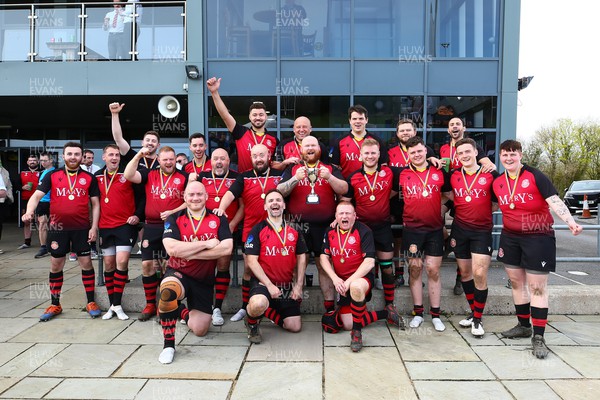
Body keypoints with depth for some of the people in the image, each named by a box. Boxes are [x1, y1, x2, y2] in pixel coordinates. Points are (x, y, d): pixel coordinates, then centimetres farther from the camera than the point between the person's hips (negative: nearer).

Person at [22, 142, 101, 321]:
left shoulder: (89, 178, 1)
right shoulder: (52, 176, 2)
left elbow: (95, 204, 2)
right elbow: (37, 195, -6)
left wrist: (94, 227, -5)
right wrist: (29, 212, -26)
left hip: (82, 228, -1)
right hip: (57, 228, 1)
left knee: (86, 263, 3)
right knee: (56, 265, 9)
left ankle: (91, 302, 16)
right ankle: (55, 305, 23)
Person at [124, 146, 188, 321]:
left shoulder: (184, 177, 1)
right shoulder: (149, 174, 9)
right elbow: (128, 175, -4)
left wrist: (173, 212, -13)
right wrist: (139, 156, -8)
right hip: (151, 227, 3)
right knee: (147, 264, 3)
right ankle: (150, 305, 16)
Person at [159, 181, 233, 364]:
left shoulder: (218, 219, -2)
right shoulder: (174, 219, -4)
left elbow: (226, 248, -17)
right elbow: (172, 249, -21)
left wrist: (189, 253, -18)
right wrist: (206, 244, -20)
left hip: (204, 280, 2)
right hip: (178, 273, -2)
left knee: (200, 330, 2)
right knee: (168, 291, -38)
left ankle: (188, 313, 41)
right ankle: (169, 344, -17)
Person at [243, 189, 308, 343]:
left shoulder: (294, 231, 8)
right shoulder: (257, 230, -6)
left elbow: (301, 258, 10)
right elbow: (252, 261, -11)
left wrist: (298, 286, 1)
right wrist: (269, 285, -17)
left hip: (287, 285, 5)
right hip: (263, 282, -5)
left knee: (295, 327, 1)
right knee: (258, 304, -37)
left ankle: (268, 312, 28)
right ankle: (252, 323, 0)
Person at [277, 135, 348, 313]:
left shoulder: (331, 169, 9)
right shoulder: (292, 169, 9)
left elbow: (344, 189, -3)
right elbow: (279, 191, -2)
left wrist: (329, 177, -21)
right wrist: (295, 179, -18)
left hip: (324, 225, 0)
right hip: (298, 225, 0)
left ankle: (330, 307, 9)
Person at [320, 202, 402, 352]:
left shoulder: (363, 231, -12)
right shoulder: (330, 232, 4)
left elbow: (369, 262, -18)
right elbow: (324, 258, 2)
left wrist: (349, 281, -24)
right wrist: (335, 279, -13)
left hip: (362, 277, -5)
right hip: (342, 282, 6)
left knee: (356, 286, -43)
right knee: (347, 325, 0)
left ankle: (357, 332, -23)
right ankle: (386, 313, 18)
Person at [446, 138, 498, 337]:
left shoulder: (490, 175, -5)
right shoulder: (453, 176, 2)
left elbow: (497, 203, 3)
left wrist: (482, 210, -6)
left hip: (482, 231, -3)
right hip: (459, 229, 3)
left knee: (479, 274, -9)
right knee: (465, 273, 11)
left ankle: (478, 319, 6)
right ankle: (473, 312, 28)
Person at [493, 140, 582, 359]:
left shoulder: (535, 176, -11)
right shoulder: (497, 182, 5)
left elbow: (555, 201, -19)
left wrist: (571, 222, -32)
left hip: (538, 238, -5)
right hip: (510, 238, 5)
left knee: (537, 288, -2)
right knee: (517, 283, 13)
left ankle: (538, 336, 4)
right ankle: (523, 326, 29)